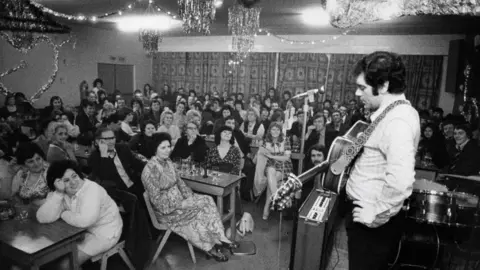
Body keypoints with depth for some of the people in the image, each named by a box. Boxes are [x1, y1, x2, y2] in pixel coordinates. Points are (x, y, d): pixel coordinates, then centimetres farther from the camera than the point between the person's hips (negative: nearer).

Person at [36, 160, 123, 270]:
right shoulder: (57, 192, -7)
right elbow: (42, 218, -20)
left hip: (104, 232, -6)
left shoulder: (91, 189, -27)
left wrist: (63, 214, -20)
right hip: (81, 230, 7)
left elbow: (84, 221, -39)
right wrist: (58, 193, -29)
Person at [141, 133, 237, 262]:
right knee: (199, 210, -21)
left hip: (179, 200, 7)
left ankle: (221, 238, -9)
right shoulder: (149, 170, -22)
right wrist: (181, 204, -24)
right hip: (166, 210, -7)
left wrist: (190, 197, -5)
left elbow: (179, 182, 10)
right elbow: (157, 200, -22)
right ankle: (210, 248, -1)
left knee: (207, 200, -10)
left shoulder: (168, 162, 3)